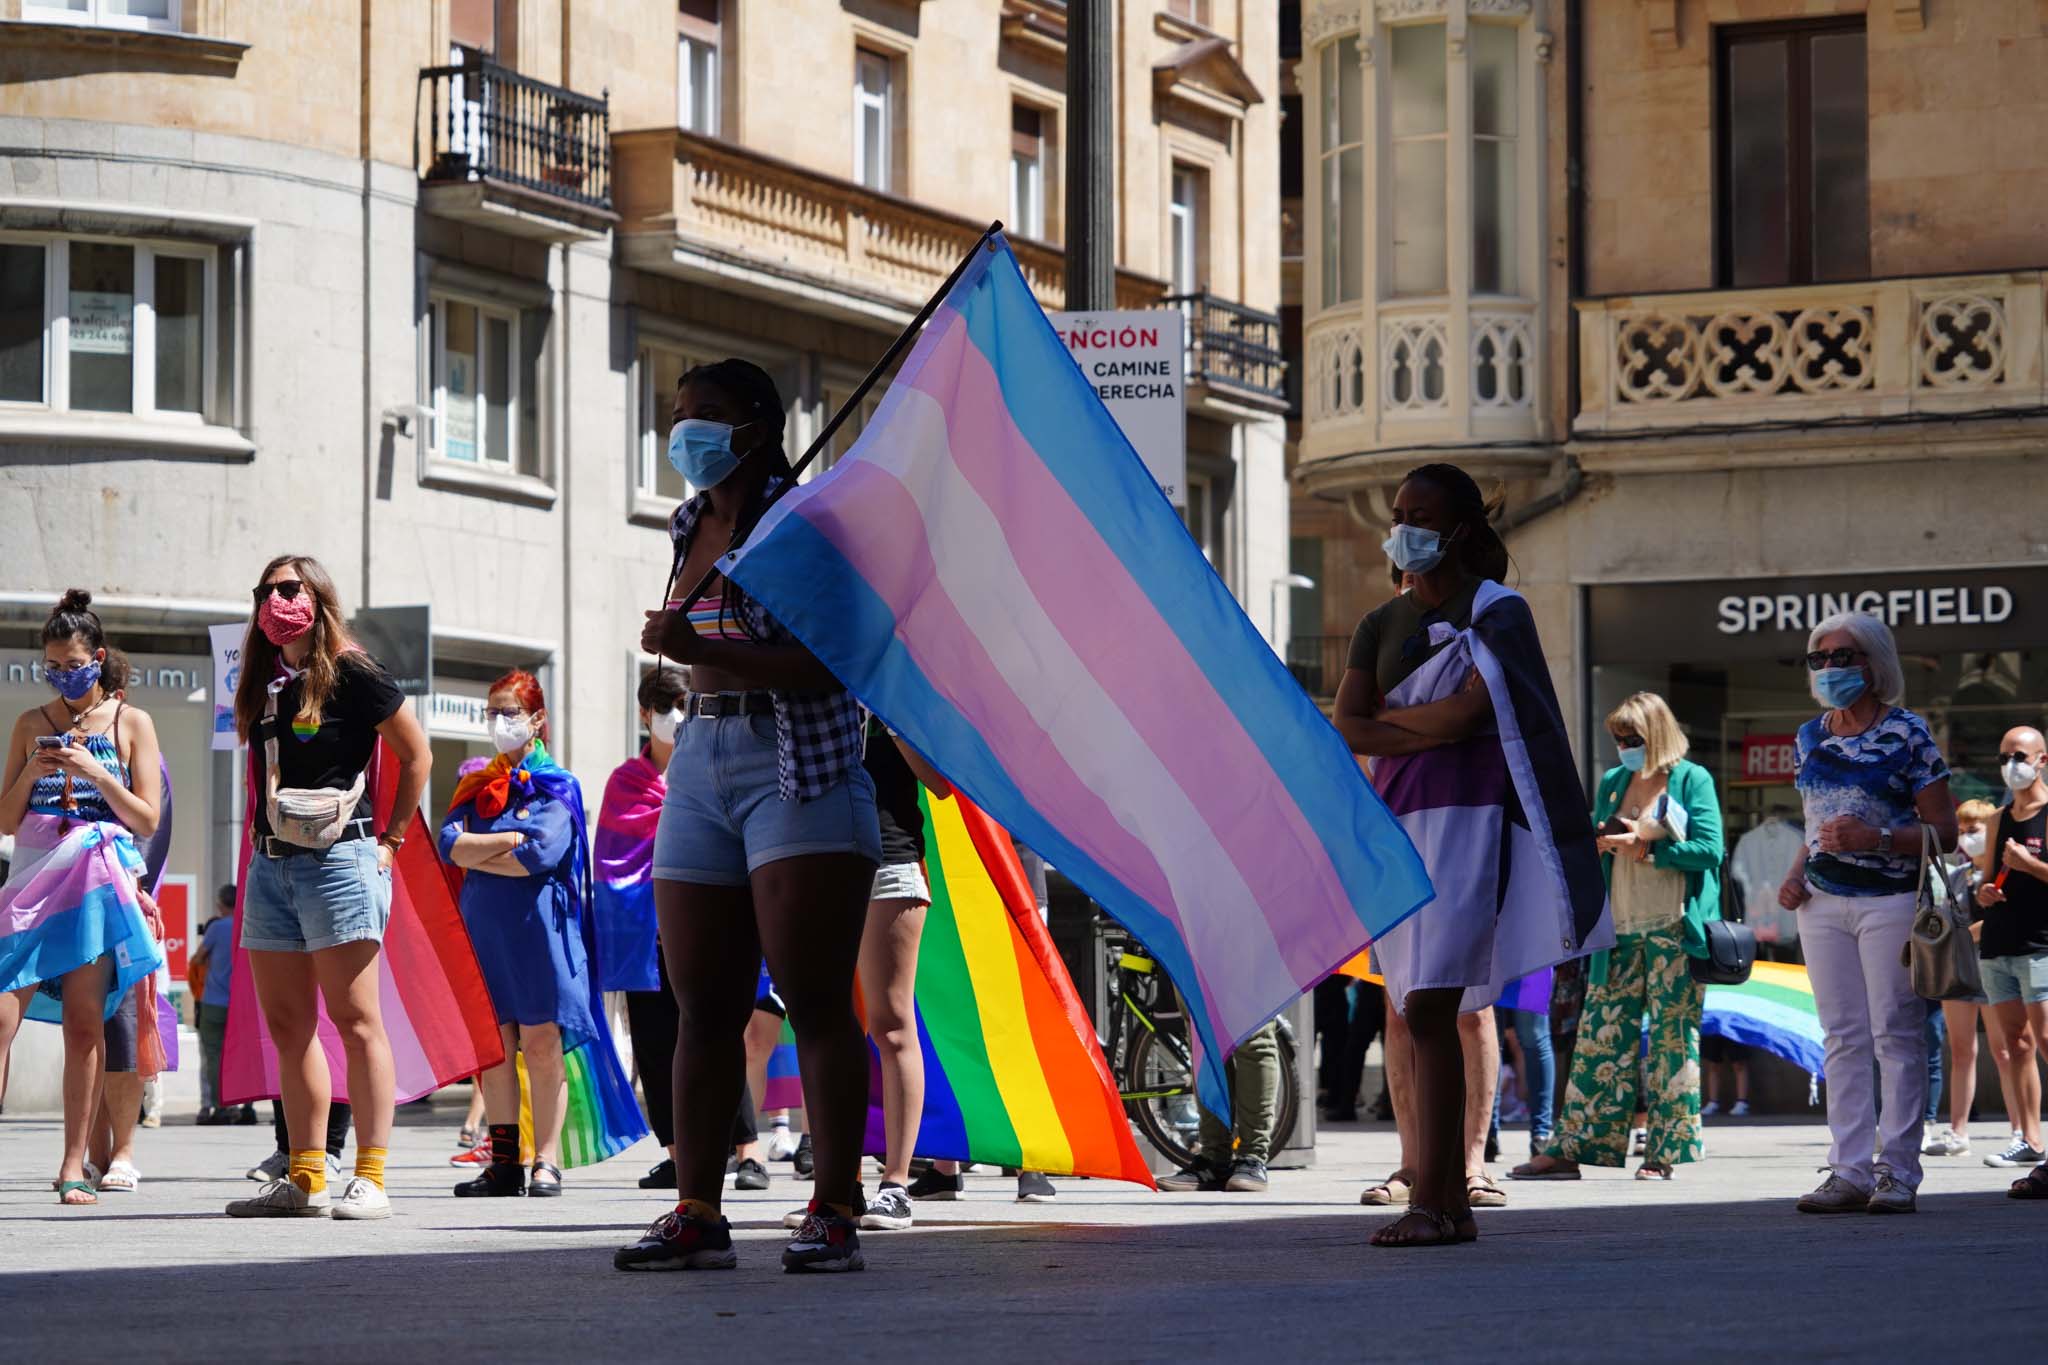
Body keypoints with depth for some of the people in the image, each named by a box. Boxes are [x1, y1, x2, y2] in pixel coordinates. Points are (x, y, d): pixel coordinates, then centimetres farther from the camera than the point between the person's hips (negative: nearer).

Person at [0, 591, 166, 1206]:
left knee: (85, 1022, -4)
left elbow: (147, 821, 2)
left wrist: (96, 773, -11)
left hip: (98, 882, -1)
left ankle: (74, 1166, 0)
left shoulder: (131, 723, 7)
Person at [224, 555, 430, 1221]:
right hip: (271, 866, 8)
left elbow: (417, 755, -1)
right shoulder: (264, 684, 15)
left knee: (355, 1020, -9)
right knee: (287, 1025, 7)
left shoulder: (350, 674, -4)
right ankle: (304, 1178, 11)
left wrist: (391, 839, -1)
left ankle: (370, 1178, -10)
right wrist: (260, 840, 14)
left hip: (337, 859, -8)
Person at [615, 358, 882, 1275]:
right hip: (700, 762, 8)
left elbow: (821, 667, -18)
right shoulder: (695, 526, 17)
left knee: (816, 1002, -9)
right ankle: (696, 1214, 7)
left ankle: (834, 1213, -9)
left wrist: (702, 650, -23)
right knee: (704, 1010, 5)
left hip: (797, 769, -8)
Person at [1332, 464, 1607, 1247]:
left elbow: (1469, 711, -14)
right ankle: (1453, 1198, 10)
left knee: (1431, 1006, -17)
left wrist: (1388, 714, 0)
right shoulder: (1382, 625, 17)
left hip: (1465, 819, -7)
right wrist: (1432, 731, -9)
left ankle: (1433, 1200, -20)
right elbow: (1347, 730, 5)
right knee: (1418, 1013, 5)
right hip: (1396, 818, 7)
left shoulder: (1498, 612, 0)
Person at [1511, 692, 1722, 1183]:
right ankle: (1569, 1148, 0)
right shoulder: (1612, 782, 16)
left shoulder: (1692, 780, 0)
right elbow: (1595, 851, 21)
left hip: (1673, 930, -5)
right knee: (1599, 1035, 1)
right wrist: (1596, 845, -2)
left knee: (1672, 1036, -3)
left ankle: (1664, 1152, 1)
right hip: (1620, 931, 5)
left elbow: (1709, 849, -9)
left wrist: (1645, 849, -14)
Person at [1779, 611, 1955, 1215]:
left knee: (1895, 1035, -4)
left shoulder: (1905, 734, -6)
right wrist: (1796, 873, 5)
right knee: (1842, 1037, 4)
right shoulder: (1810, 737, 12)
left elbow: (1944, 831, -7)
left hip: (1889, 900, -6)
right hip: (1823, 903, 6)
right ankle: (1849, 1172, 4)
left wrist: (1875, 838, -21)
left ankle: (1897, 1171, -2)